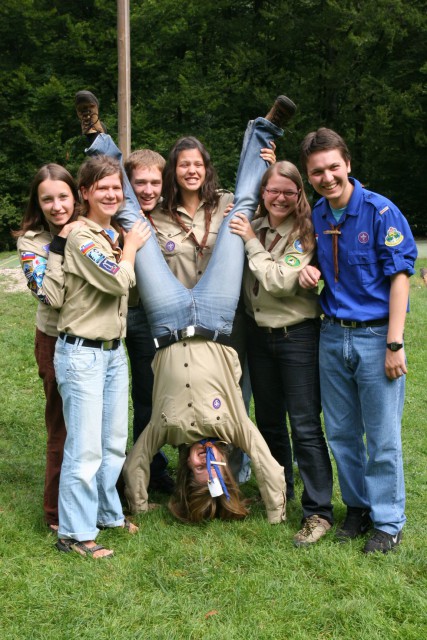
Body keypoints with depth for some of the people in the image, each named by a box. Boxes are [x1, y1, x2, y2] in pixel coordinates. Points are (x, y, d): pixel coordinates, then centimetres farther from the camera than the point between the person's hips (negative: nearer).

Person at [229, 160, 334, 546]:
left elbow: (280, 282, -22)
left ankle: (319, 512, 2)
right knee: (268, 422, 17)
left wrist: (252, 242, -16)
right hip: (259, 334, 6)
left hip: (298, 336, -6)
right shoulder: (253, 227, 5)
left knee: (305, 426, -5)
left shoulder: (305, 234, -12)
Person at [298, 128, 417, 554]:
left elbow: (399, 277, -12)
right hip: (333, 335, 6)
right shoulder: (315, 216, 6)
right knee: (341, 433, 14)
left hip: (375, 335, -6)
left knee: (382, 437, 2)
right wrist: (310, 271, -4)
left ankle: (388, 521, 16)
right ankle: (357, 507, 31)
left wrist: (394, 344, -16)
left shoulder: (381, 211, -11)